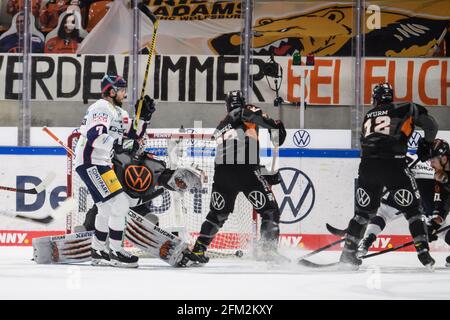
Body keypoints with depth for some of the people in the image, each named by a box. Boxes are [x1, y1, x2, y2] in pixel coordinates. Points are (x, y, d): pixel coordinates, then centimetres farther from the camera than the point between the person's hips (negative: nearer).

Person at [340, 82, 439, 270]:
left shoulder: (368, 116, 24)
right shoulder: (404, 109, 9)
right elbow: (430, 124, 7)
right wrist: (427, 144, 24)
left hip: (367, 166, 4)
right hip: (393, 164, -4)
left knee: (364, 212, 17)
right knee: (412, 209, 6)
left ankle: (348, 254, 14)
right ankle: (424, 254, -3)